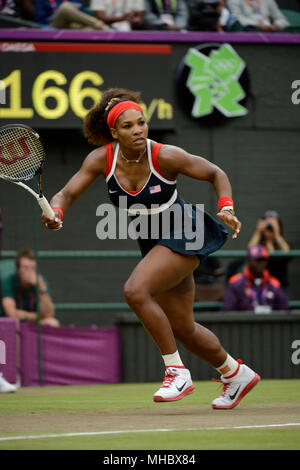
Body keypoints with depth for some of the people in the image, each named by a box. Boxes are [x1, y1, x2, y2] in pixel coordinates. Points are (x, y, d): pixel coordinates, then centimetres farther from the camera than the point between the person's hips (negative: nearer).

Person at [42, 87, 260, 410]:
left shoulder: (165, 156, -21)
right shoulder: (101, 159, -11)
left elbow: (216, 174, -9)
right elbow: (67, 194, -13)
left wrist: (226, 208, -25)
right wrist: (55, 213, -35)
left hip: (183, 235, -6)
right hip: (153, 243, 6)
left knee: (135, 291, -28)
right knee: (182, 328, 14)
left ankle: (177, 371, -19)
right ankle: (236, 374, 38)